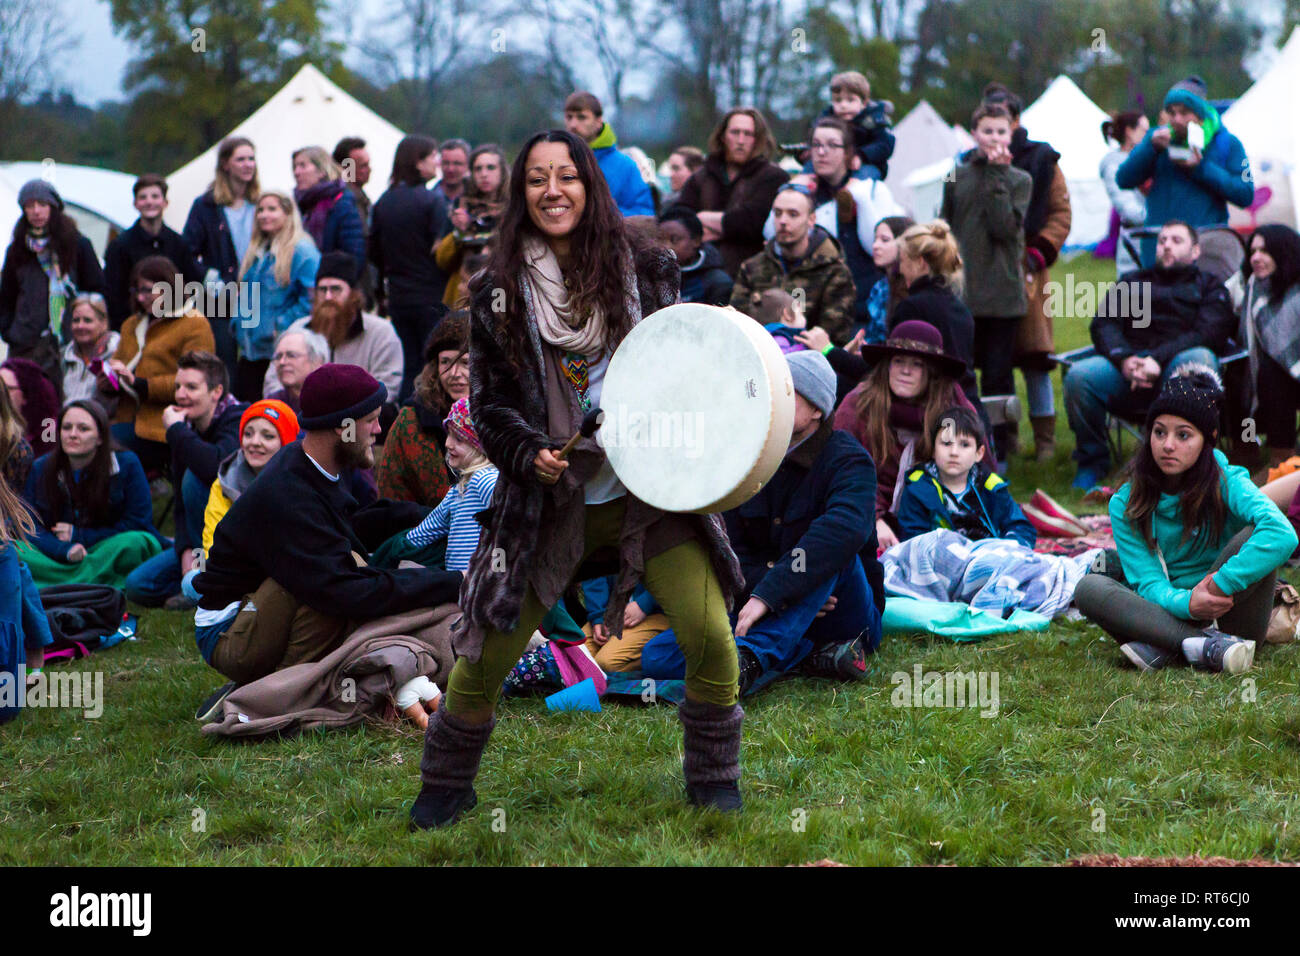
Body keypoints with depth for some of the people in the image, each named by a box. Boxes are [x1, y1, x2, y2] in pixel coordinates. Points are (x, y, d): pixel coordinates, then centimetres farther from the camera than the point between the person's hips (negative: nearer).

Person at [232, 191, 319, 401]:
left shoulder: (302, 252, -8)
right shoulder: (256, 253, 18)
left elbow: (311, 298, -16)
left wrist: (283, 326, -17)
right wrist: (238, 324, 11)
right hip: (249, 351, 8)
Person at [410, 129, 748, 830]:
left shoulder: (646, 268, 3)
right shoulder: (499, 293, 1)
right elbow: (489, 402, 4)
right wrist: (528, 454, -14)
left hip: (649, 491, 0)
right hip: (551, 500, 0)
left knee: (710, 638, -12)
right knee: (485, 655, -2)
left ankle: (713, 784, 12)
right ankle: (445, 790, 22)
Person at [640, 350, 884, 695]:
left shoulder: (847, 459, -10)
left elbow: (845, 530, -32)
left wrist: (768, 594, -40)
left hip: (846, 613, -4)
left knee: (830, 551, -35)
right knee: (656, 657, -18)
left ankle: (754, 656, -45)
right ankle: (813, 656, -25)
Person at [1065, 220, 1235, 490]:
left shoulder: (1209, 287, 22)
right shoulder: (1131, 282, 31)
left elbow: (1207, 334, 1)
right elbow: (1103, 324, 14)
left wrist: (1158, 359, -16)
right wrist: (1123, 359, -11)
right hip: (1126, 368, 2)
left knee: (1201, 359, -38)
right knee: (1079, 375, -29)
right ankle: (1091, 462, -8)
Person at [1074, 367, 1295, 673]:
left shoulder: (1227, 484, -9)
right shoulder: (1126, 504, -1)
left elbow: (1283, 535, -28)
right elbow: (1147, 580, -10)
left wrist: (1221, 584, -37)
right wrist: (1185, 603, -34)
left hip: (1229, 614, -2)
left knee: (1251, 536, -25)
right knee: (1089, 588, -21)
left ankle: (1166, 648, -30)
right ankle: (1207, 645, -37)